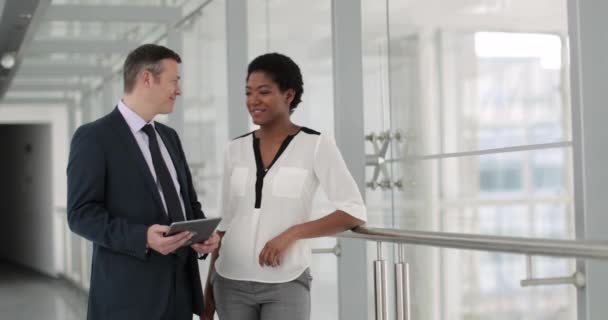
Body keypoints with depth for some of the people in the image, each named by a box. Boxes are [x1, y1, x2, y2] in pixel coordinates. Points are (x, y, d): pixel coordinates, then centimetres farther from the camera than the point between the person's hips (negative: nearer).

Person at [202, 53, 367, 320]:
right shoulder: (236, 149, 7)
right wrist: (210, 283, 11)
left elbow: (354, 213, -10)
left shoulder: (316, 145, -6)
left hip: (285, 285, -4)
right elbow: (226, 222, 13)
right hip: (231, 282, 4)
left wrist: (292, 233, -19)